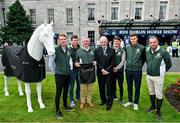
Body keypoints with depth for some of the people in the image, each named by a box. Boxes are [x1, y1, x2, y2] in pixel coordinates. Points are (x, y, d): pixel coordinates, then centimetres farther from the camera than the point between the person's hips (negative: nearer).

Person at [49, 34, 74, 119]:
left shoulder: (68, 50, 5)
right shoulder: (56, 50, -13)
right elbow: (50, 62, -8)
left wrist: (71, 69, 13)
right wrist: (54, 71, -2)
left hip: (67, 74, 5)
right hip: (59, 75, -5)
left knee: (66, 91, 18)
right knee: (58, 93, 5)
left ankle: (65, 106, 37)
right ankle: (57, 110, 20)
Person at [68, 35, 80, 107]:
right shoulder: (69, 49, -9)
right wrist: (74, 63, -20)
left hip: (79, 69, 4)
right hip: (72, 69, -4)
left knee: (79, 84, 16)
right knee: (72, 86, 6)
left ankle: (78, 97, 35)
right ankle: (71, 100, 17)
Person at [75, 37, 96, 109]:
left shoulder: (92, 50, 12)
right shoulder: (78, 51, 4)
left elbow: (95, 59, 18)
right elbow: (76, 60, 7)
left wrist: (95, 62, -3)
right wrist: (76, 63, -14)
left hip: (91, 71, 2)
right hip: (82, 71, -2)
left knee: (90, 87, 10)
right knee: (82, 88, 4)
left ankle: (89, 101, 25)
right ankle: (82, 101, 19)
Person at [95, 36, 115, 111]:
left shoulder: (112, 50, 1)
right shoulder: (97, 50, 2)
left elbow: (112, 62, -2)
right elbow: (97, 62, -3)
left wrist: (107, 70, -11)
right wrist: (102, 70, -12)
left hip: (108, 72, -1)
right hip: (100, 72, 2)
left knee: (109, 88, 2)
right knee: (101, 88, 11)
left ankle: (109, 103, 15)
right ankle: (103, 100, 30)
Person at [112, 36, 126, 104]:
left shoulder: (122, 50, 1)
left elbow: (123, 61, -6)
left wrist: (117, 68, -16)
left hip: (120, 70, -1)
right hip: (112, 70, 1)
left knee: (121, 85, 5)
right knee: (113, 85, 11)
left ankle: (121, 98, 21)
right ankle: (114, 97, 29)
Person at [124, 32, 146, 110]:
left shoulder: (141, 48, -8)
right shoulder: (127, 47, -1)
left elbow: (144, 58, 6)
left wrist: (140, 65, 7)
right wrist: (128, 64, 11)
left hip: (137, 71, -3)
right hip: (128, 70, 3)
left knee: (137, 87, 9)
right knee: (129, 87, 15)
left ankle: (136, 103, 25)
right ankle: (130, 101, 32)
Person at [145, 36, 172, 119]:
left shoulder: (163, 52, -13)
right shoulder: (147, 52, 2)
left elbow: (169, 64, -3)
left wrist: (162, 71, 5)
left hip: (158, 77, -5)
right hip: (148, 76, 5)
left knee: (158, 94, 5)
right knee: (151, 92, 19)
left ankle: (158, 110, 22)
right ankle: (153, 106, 38)